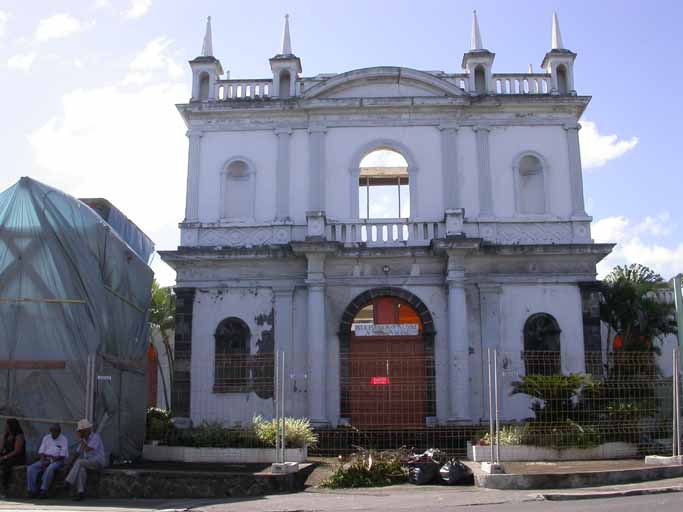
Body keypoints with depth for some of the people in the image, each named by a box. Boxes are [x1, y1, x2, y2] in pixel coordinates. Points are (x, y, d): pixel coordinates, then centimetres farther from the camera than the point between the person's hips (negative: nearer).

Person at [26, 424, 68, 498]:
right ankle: (32, 491, -23)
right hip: (45, 460, 5)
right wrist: (43, 463, -11)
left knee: (50, 469, -38)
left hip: (57, 461, -5)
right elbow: (41, 452, 6)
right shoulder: (46, 438, 13)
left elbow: (62, 455, -8)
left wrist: (51, 460, -17)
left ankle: (43, 491, -37)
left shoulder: (63, 440, -2)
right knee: (30, 468, -19)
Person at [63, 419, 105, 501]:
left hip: (97, 462, -6)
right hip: (86, 463, 6)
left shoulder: (95, 437, -9)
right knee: (81, 469, -28)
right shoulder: (83, 439, 14)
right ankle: (81, 492, -32)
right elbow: (79, 454, 12)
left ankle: (69, 482, -28)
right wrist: (73, 462, -7)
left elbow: (87, 450, -21)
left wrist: (80, 439, -15)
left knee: (79, 462, -30)